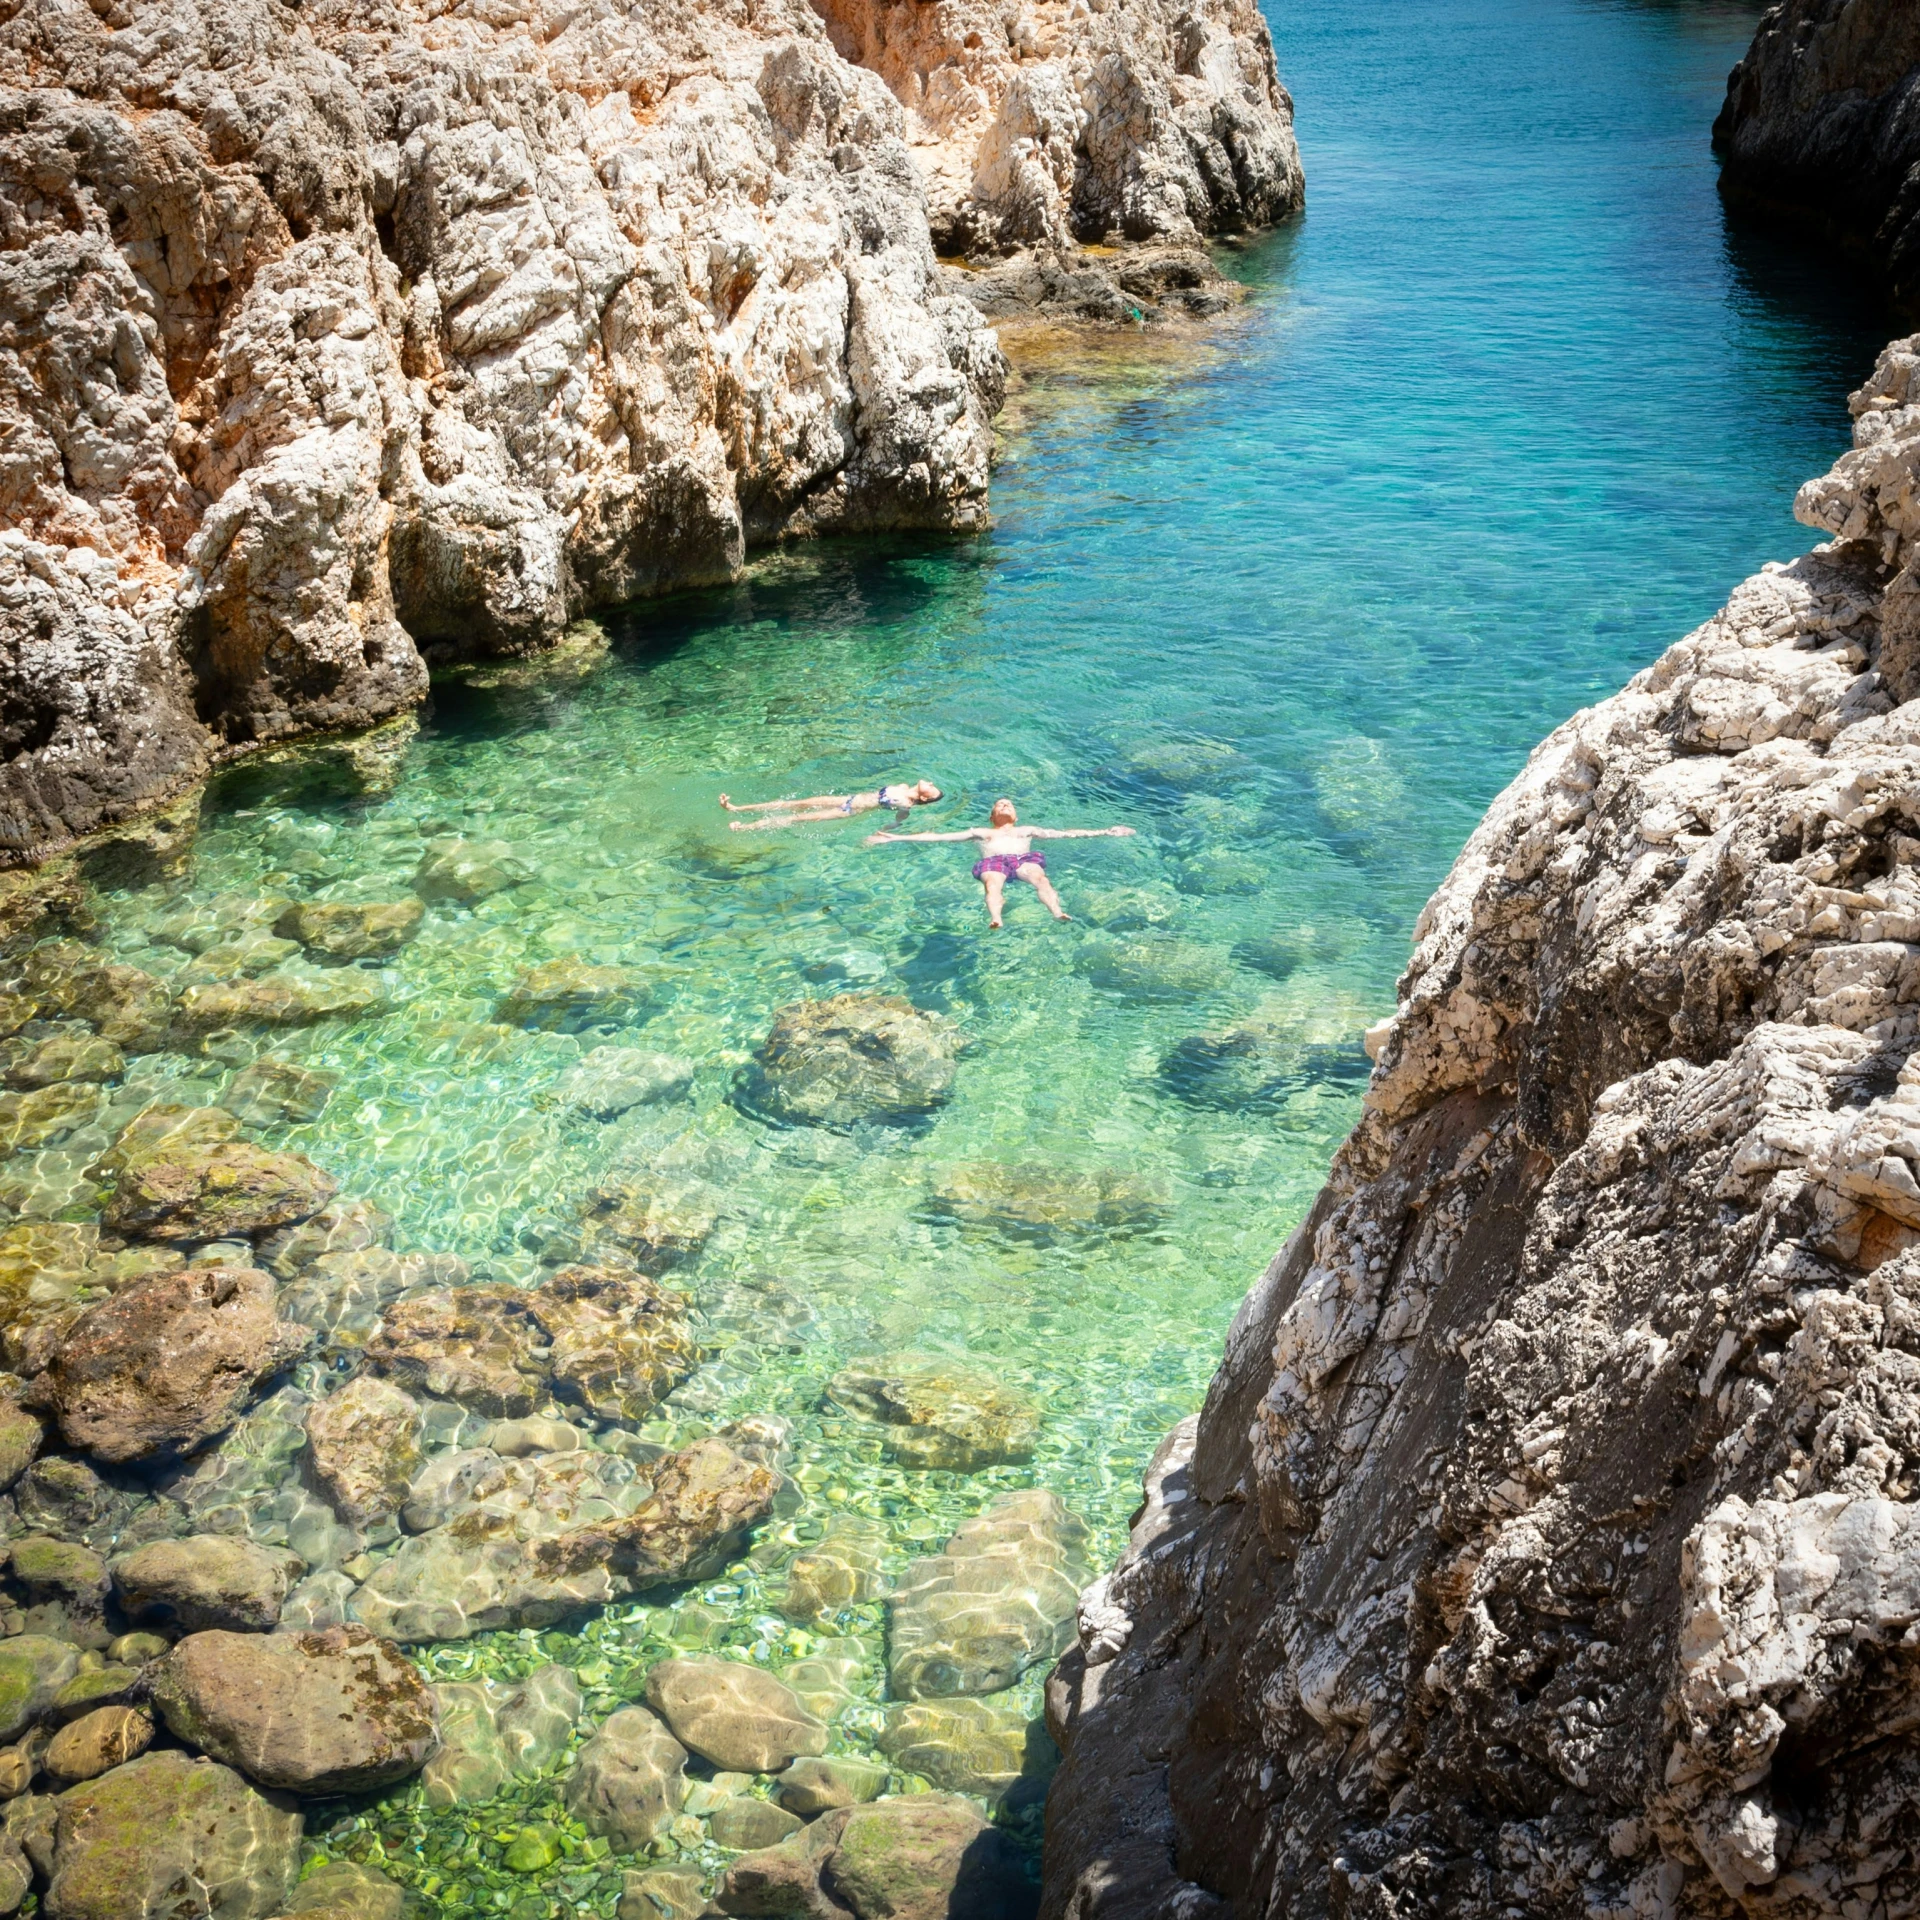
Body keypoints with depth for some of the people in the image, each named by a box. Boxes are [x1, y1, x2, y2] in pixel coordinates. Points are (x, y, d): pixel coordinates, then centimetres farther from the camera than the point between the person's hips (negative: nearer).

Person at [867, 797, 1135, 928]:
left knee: (1039, 878, -35)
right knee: (993, 883, -37)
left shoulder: (1028, 831, 39)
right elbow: (936, 836, 30)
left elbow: (1066, 833, 31)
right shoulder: (980, 832, 37)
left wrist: (1105, 832, 23)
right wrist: (894, 838, 22)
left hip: (1024, 858, 1)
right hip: (993, 861, -1)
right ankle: (995, 920, -67)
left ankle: (1058, 913, -62)